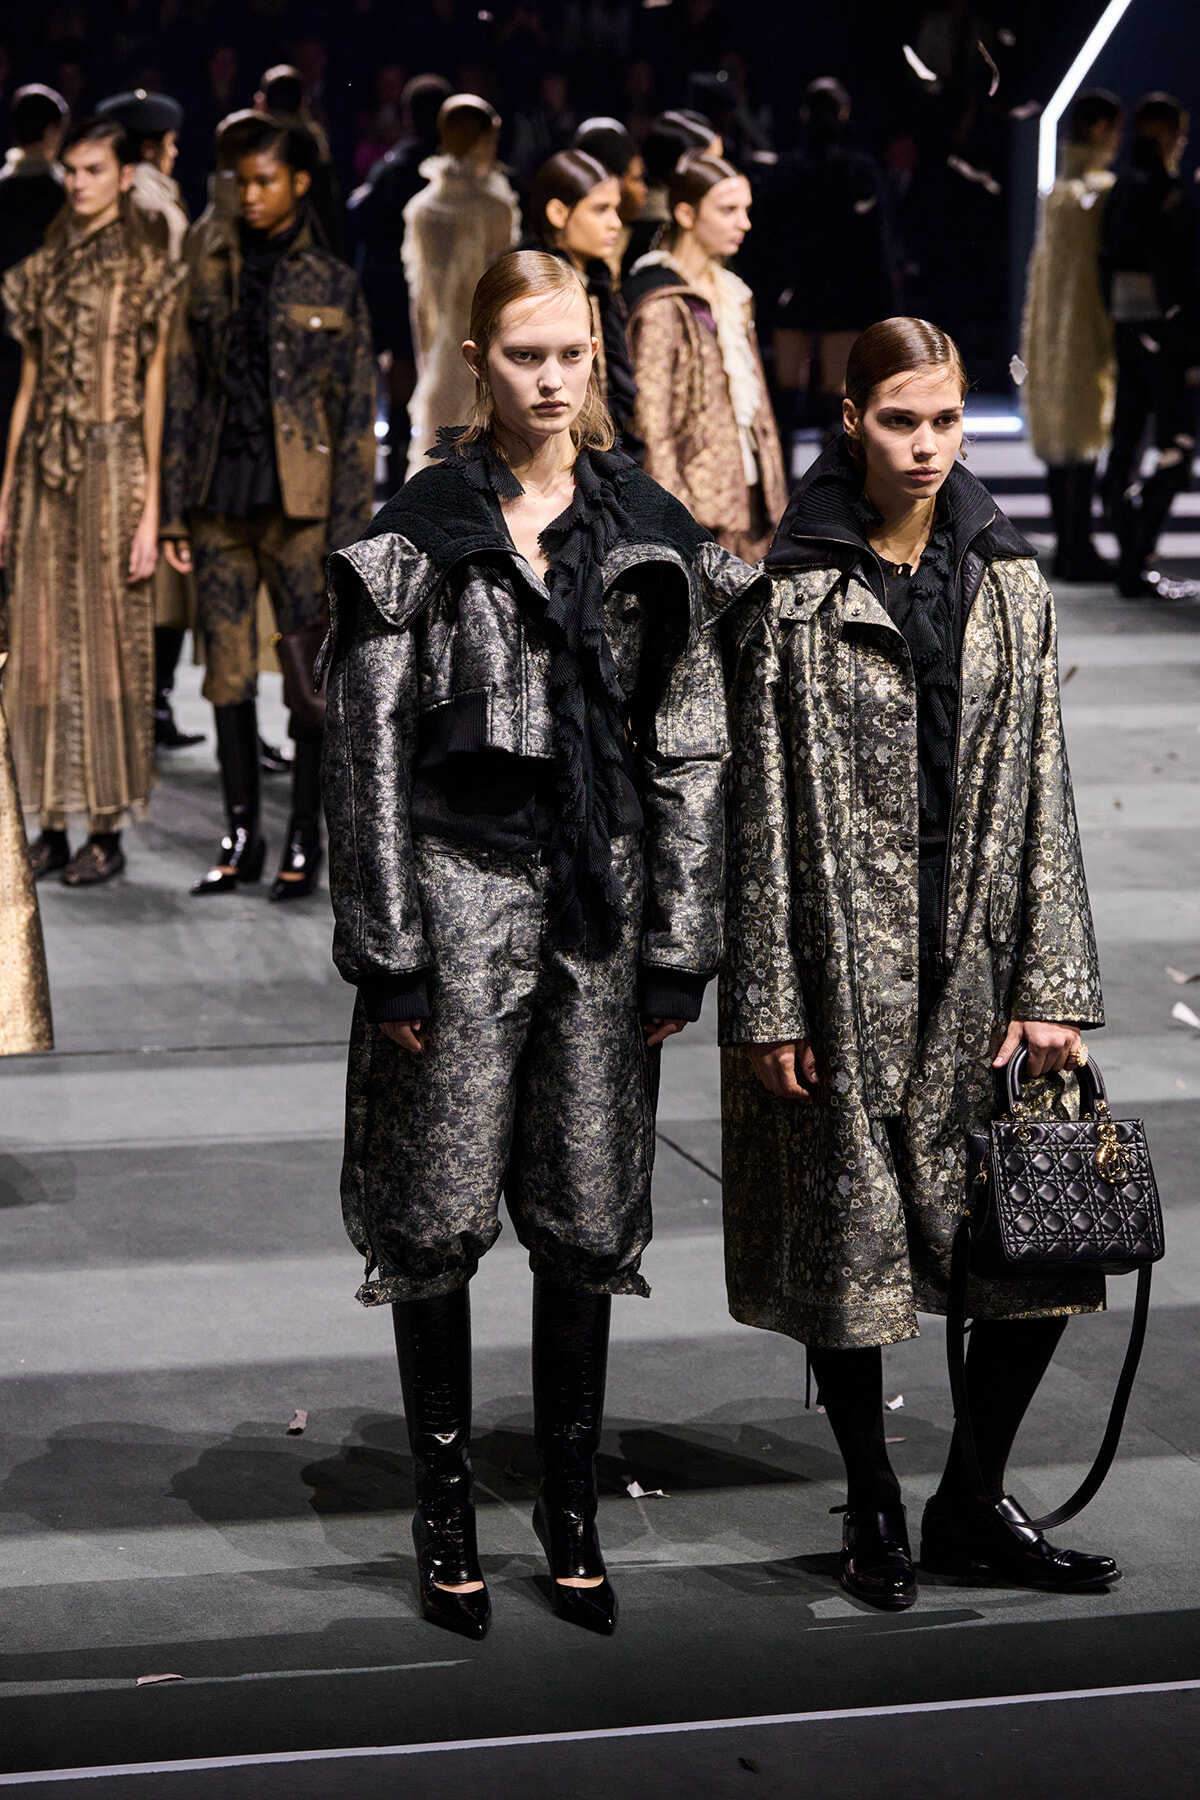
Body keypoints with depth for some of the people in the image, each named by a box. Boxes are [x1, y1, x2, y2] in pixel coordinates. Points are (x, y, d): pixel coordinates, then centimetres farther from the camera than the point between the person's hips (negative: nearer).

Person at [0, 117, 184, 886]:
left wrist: (150, 510, -9)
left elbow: (155, 391, -4)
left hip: (111, 465, -5)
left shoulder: (147, 273, -2)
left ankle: (108, 832, 7)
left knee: (108, 639, 0)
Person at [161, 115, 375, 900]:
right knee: (229, 673, 5)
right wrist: (175, 508, 4)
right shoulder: (211, 274, 8)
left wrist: (348, 528, -6)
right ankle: (242, 837, 15)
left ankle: (305, 842, 9)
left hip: (298, 500, -3)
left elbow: (356, 416, 1)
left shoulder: (332, 285, 2)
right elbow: (183, 392, 9)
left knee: (310, 678, -1)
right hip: (222, 498, 3)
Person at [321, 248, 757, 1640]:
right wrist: (388, 948, -8)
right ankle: (444, 1510, 16)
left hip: (601, 899, 2)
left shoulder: (650, 538, 6)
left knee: (588, 1222, 6)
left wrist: (680, 945, 2)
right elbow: (368, 748, -3)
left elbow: (689, 750, 7)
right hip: (459, 894, -2)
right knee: (439, 1218, 2)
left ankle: (571, 1505, 19)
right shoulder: (417, 537, -2)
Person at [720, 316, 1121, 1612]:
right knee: (850, 1238, 5)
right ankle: (874, 1510, 23)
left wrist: (1051, 985, 1)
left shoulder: (1009, 584, 7)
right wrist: (769, 1002, -7)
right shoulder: (796, 597, -4)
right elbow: (765, 810, -4)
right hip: (848, 957, -3)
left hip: (979, 949, 4)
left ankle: (972, 1504, 19)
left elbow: (1040, 791, 6)